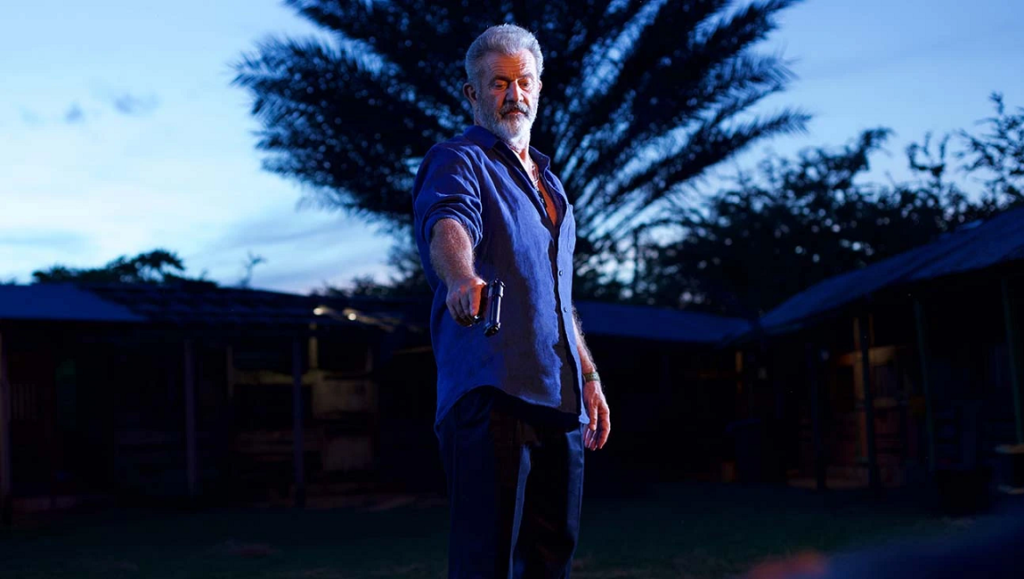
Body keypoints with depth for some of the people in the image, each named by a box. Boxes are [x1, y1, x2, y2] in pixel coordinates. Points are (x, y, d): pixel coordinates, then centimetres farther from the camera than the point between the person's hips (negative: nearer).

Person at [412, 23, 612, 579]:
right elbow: (447, 226, -24)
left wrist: (589, 376, 23)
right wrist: (463, 279, -46)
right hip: (491, 391, -7)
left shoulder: (547, 181, 24)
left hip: (559, 395, 8)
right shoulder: (456, 161, -1)